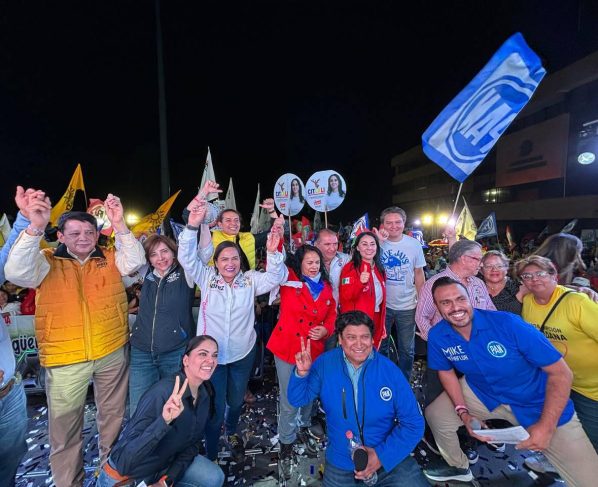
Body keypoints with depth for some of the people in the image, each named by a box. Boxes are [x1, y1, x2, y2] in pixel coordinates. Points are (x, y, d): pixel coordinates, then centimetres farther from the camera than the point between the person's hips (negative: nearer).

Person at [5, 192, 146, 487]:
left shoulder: (110, 259, 2)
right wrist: (35, 228, -31)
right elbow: (17, 272, -19)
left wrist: (119, 225, -26)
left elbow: (135, 261, -15)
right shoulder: (47, 261, -1)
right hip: (65, 359, -1)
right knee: (64, 426, 12)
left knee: (113, 416, 18)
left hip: (112, 353, 2)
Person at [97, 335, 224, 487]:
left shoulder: (205, 394, -9)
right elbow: (123, 461, -36)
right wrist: (163, 421, -50)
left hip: (167, 464, 6)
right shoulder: (162, 392, -33)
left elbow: (192, 443, 1)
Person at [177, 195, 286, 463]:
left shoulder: (250, 279, -7)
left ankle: (232, 433, 56)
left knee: (236, 400, 23)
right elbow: (187, 258, -20)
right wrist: (193, 226, -36)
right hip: (211, 353, -2)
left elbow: (274, 278, -21)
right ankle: (211, 455, 33)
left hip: (243, 353, 2)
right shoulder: (207, 278, -9)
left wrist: (273, 252, -40)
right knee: (215, 407, 7)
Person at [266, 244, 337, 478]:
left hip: (314, 350, 4)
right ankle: (286, 447, 32)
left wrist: (325, 329, -11)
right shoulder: (288, 280, -8)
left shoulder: (326, 287, 3)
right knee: (289, 402, 7)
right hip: (287, 348, -4)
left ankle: (303, 429, 52)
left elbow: (332, 316, 8)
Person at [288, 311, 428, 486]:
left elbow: (413, 423, -10)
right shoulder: (325, 364, -13)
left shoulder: (389, 370, -16)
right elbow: (298, 399, -6)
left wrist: (382, 455, -17)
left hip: (390, 459, -1)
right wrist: (302, 373, -25)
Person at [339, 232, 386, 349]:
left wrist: (382, 326, 15)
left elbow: (381, 296, 15)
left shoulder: (379, 269, 9)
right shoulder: (350, 268, -12)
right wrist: (360, 282, -39)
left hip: (376, 320, 7)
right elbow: (345, 296, -21)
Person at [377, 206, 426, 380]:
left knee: (407, 349, 16)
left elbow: (418, 274, 3)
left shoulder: (414, 245, -5)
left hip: (407, 306, 1)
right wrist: (378, 242, -24)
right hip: (382, 304, 0)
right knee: (380, 347, 16)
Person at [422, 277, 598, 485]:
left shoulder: (507, 324, -30)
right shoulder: (437, 337, -19)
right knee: (435, 415, 4)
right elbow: (446, 372, 0)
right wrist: (463, 412, -12)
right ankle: (459, 467, 31)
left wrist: (546, 425, -24)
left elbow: (560, 372, -22)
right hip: (481, 394, 3)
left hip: (536, 403, -3)